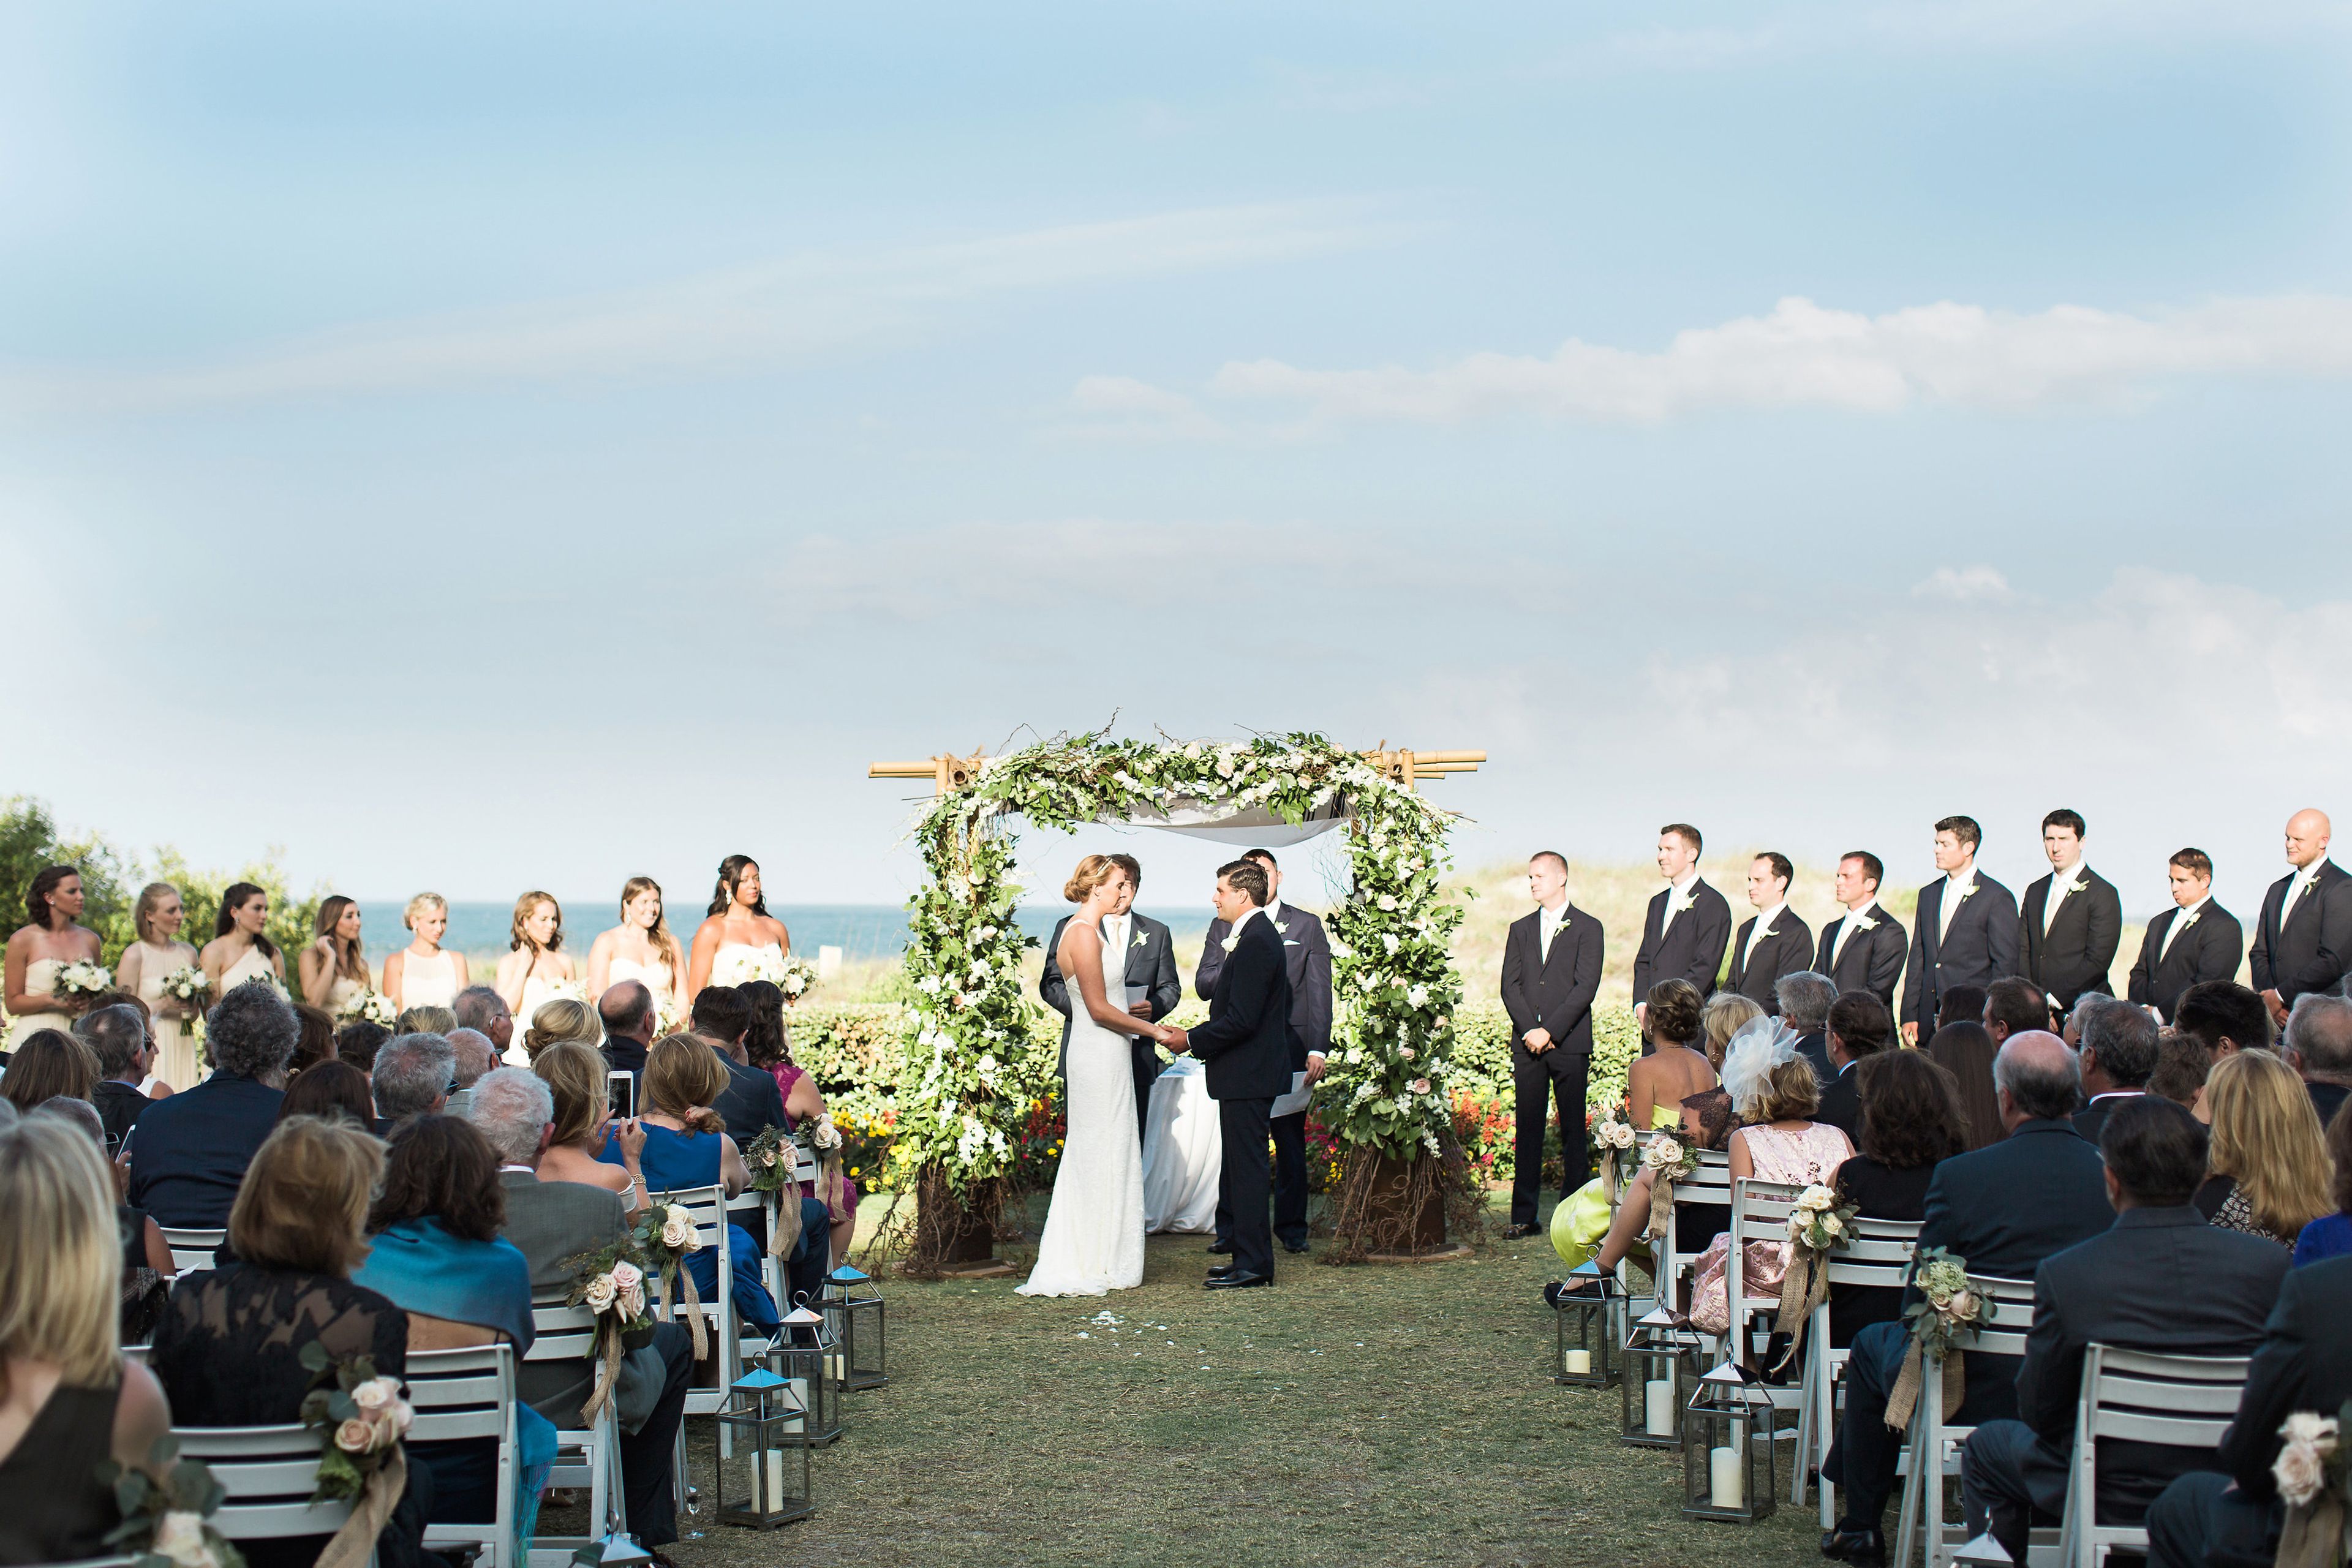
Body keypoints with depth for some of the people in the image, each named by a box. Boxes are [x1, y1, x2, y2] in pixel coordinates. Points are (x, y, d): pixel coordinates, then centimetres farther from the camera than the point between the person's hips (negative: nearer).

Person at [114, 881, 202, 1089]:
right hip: (150, 1049, -5)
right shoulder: (134, 955, -4)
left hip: (183, 1048, 5)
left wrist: (191, 1009, 1)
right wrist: (161, 1007, -15)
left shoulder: (188, 953, 11)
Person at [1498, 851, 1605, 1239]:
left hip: (1570, 1043, -3)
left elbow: (1586, 987, -7)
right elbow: (1510, 986, 9)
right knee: (1527, 1129, 1)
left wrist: (1550, 1031, -13)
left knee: (1573, 1129, -1)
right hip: (1527, 1045, 3)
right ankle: (1524, 1216, 2)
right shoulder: (1520, 929, 15)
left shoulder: (1588, 929, 2)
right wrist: (1529, 1030, -7)